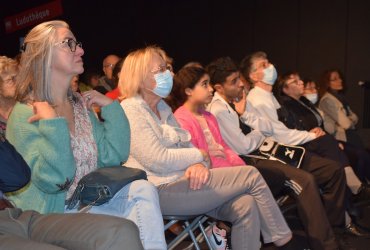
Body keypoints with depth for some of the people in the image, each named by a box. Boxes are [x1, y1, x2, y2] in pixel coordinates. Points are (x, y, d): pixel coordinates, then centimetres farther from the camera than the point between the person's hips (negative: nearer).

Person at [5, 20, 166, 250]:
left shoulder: (81, 104, 7)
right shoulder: (25, 114, -13)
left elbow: (113, 156, 0)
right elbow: (53, 181, -23)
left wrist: (110, 107, -6)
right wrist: (52, 124, -28)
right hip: (52, 212, -6)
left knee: (143, 189, -17)